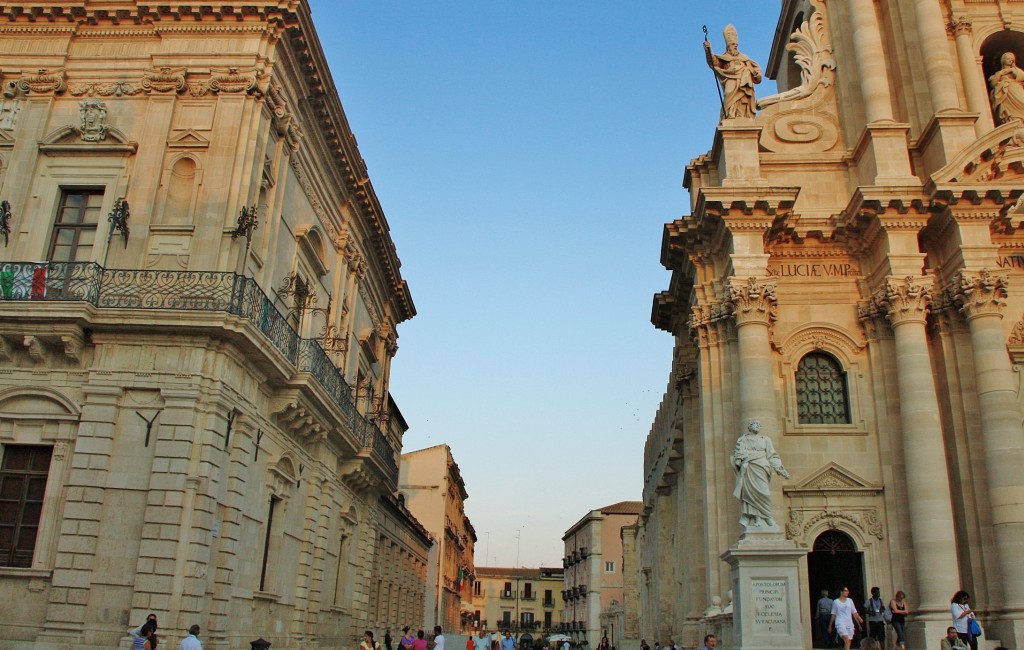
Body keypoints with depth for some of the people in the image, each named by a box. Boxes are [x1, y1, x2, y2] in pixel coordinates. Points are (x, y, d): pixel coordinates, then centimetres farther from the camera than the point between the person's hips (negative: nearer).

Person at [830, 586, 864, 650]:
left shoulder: (850, 601, 10)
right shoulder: (836, 602, 0)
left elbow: (854, 613, 10)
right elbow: (833, 615, 7)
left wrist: (859, 619, -9)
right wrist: (830, 626, 9)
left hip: (849, 624, 5)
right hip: (840, 623, -5)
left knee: (848, 643, 5)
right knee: (847, 640, -23)